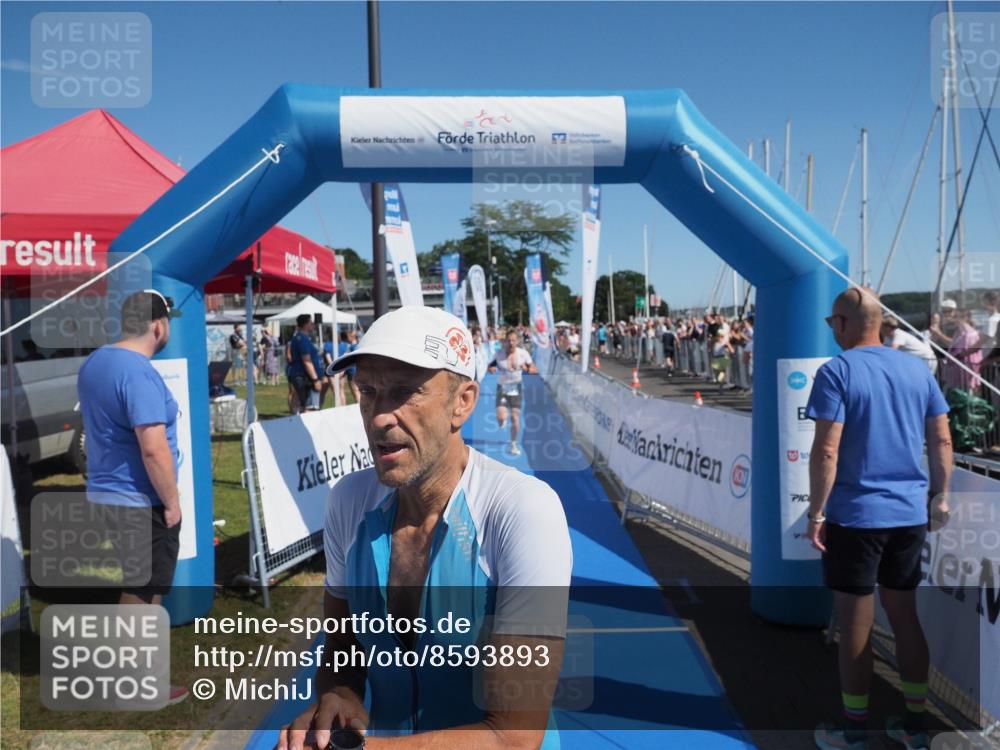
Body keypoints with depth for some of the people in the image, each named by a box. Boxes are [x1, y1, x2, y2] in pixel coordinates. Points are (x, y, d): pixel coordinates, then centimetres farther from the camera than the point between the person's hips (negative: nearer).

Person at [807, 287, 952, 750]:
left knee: (855, 624, 6)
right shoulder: (917, 369, 6)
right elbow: (942, 441, 8)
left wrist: (816, 512, -11)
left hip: (855, 515, -6)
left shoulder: (837, 371, -12)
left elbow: (826, 451, -18)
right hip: (910, 513, 6)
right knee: (905, 615, 18)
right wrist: (940, 496, 17)